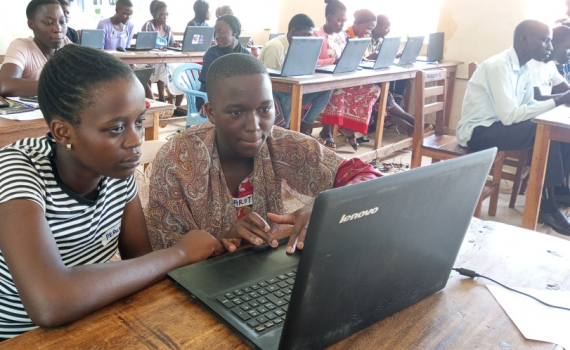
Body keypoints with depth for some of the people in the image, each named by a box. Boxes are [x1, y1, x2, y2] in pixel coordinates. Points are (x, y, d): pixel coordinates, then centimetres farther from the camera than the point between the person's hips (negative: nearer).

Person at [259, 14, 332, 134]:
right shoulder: (275, 47, -21)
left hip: (288, 91, 8)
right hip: (271, 92, -8)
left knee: (324, 89, -7)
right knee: (291, 95, -39)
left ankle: (302, 131, -4)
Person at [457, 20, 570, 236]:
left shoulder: (524, 70, 6)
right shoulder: (499, 66, -21)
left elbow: (528, 106, 8)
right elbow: (509, 116, -28)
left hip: (497, 125, 9)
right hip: (477, 132, -9)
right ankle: (547, 206, -14)